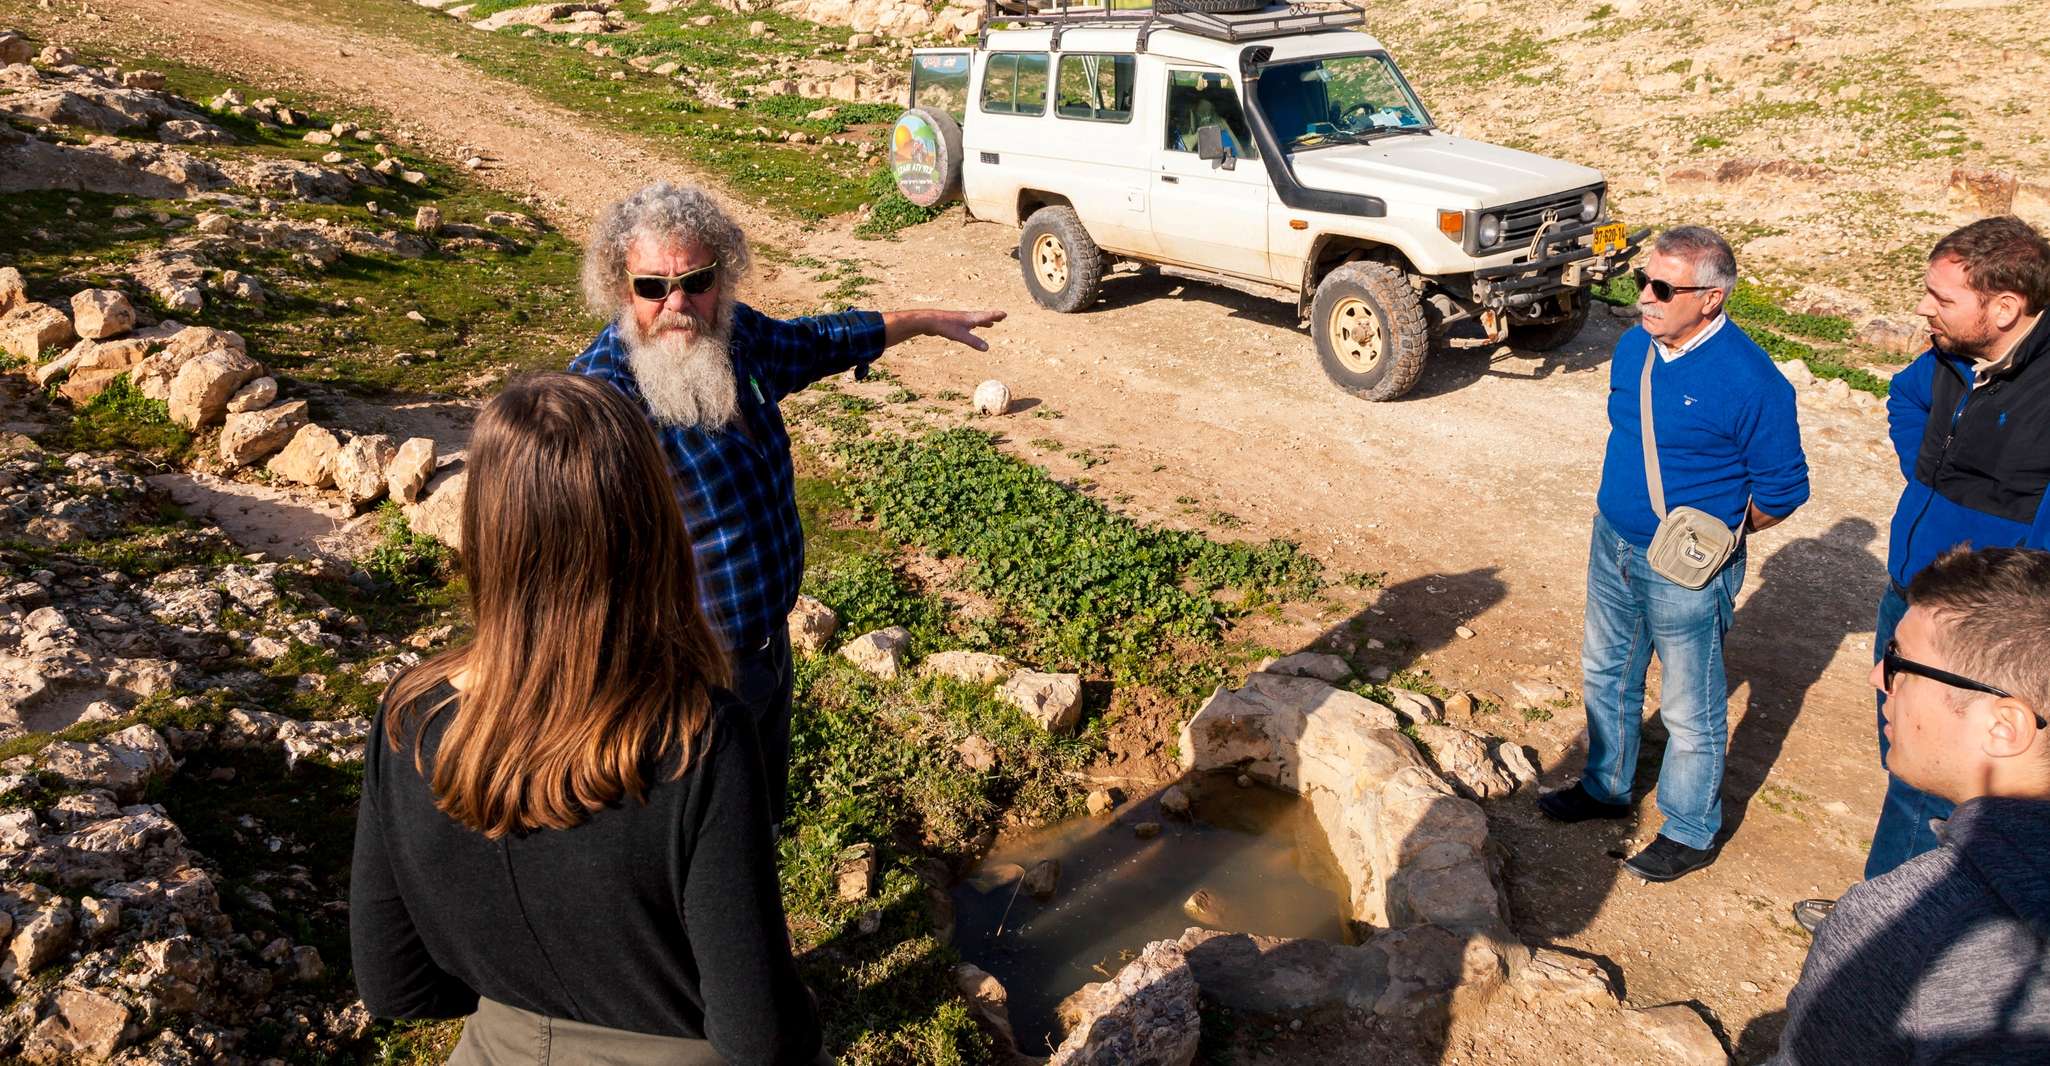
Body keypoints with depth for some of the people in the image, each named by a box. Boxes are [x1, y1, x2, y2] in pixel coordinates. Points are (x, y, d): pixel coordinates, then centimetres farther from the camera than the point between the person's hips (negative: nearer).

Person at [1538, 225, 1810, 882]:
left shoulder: (1750, 381, -22)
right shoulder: (1634, 346, -1)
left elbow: (1783, 490, -13)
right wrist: (1616, 506, 12)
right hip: (1612, 547, 7)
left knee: (1690, 709, 10)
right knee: (1606, 673, 23)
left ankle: (1691, 832, 29)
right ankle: (1607, 787, 44)